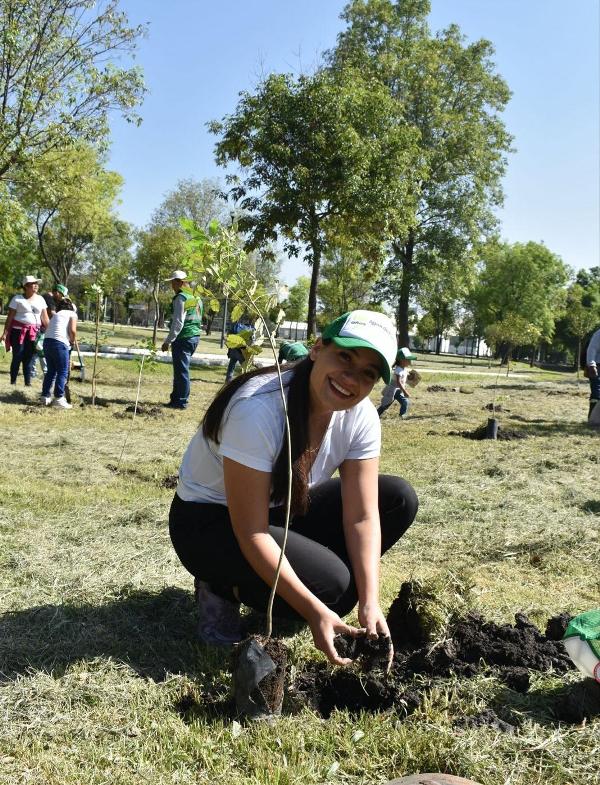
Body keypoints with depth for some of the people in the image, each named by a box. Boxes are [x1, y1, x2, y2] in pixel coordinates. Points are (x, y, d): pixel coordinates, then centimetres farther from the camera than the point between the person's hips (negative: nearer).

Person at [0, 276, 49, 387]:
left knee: (28, 358, 4)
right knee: (17, 357, -3)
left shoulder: (40, 299, 10)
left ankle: (28, 382, 8)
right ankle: (13, 382, 5)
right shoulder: (17, 298, -1)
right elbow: (10, 317, -2)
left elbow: (45, 318, 10)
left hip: (34, 333, 3)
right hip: (18, 331, -3)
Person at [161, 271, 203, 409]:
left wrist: (168, 341, -15)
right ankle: (176, 398, 23)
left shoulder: (181, 298, -12)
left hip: (183, 338, -9)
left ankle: (181, 402, 0)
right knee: (181, 370, 16)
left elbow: (178, 322, -19)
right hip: (195, 336, 9)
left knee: (181, 370, -4)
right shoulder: (196, 297, 16)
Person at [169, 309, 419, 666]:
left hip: (281, 509, 7)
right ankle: (223, 588, -1)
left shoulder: (361, 416, -14)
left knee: (399, 498, -8)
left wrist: (370, 605, -25)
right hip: (209, 522, -7)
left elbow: (361, 516, -13)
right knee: (332, 584, -29)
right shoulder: (259, 410, -33)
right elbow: (251, 533, -29)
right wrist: (315, 611, -33)